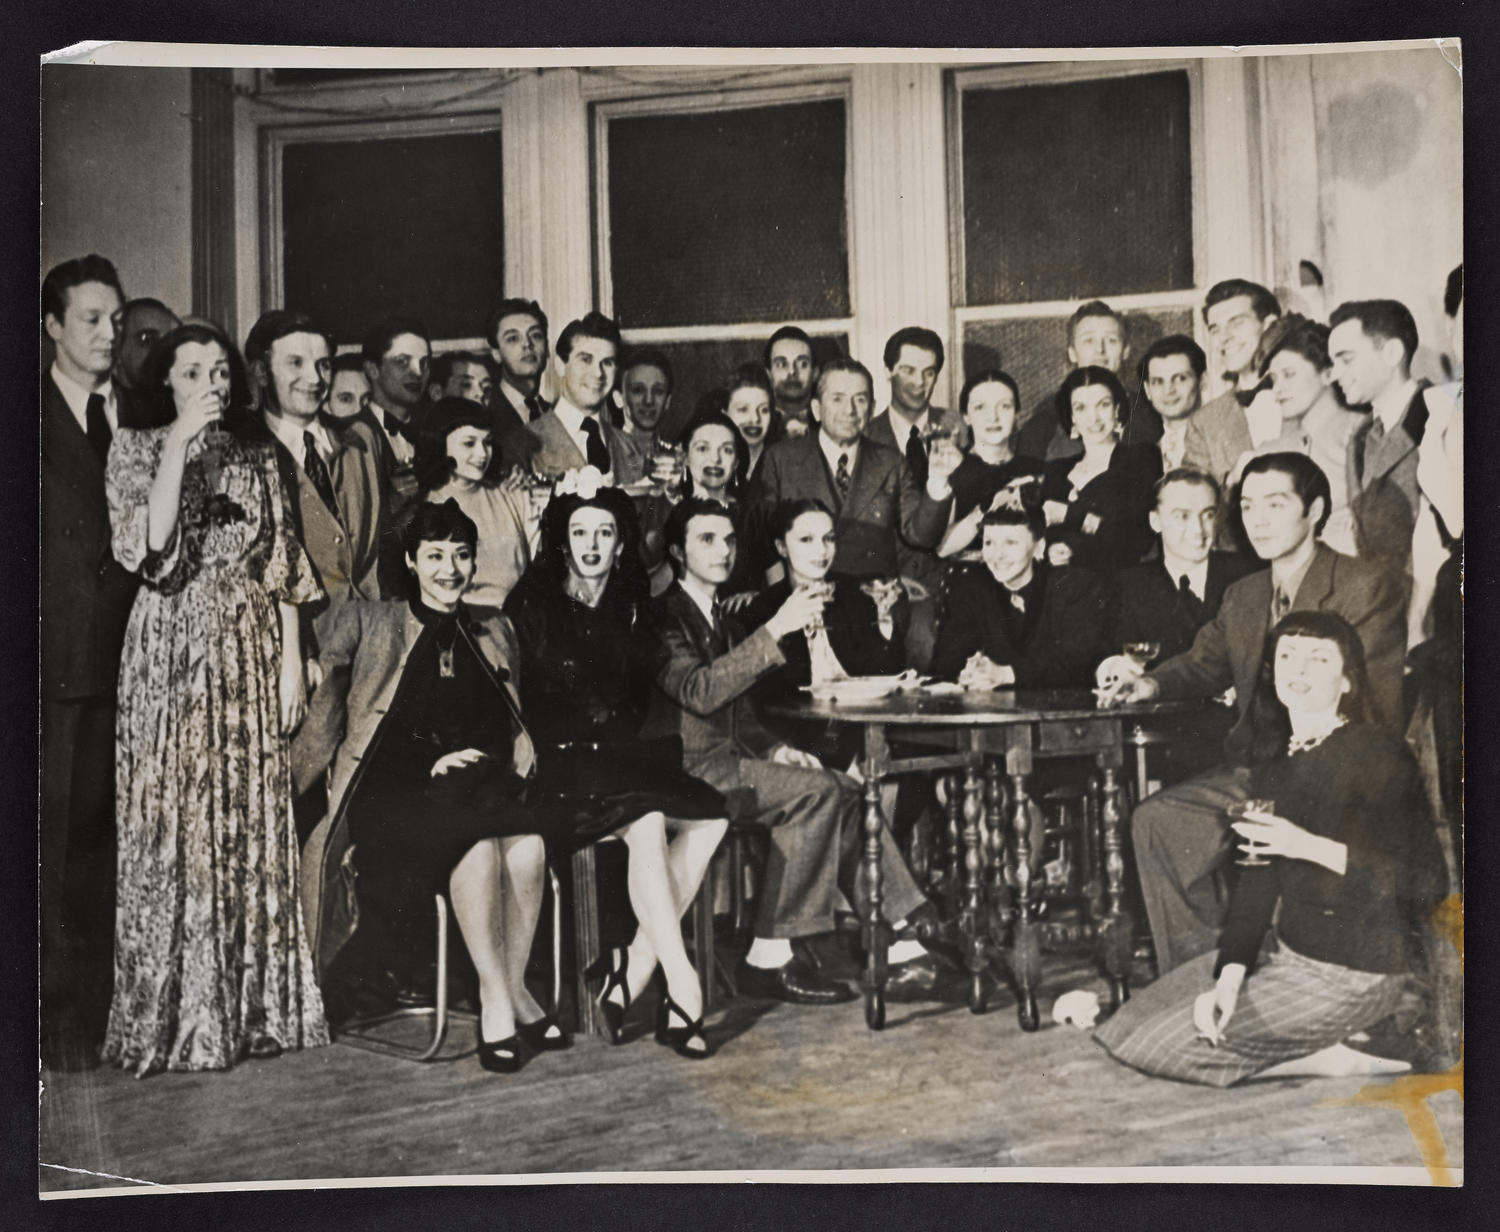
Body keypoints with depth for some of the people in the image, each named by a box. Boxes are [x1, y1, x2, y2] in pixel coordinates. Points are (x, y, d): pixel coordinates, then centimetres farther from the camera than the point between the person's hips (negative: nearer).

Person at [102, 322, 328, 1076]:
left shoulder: (256, 461, 12)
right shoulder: (137, 447, 3)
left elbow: (283, 571, 10)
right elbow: (152, 545, -14)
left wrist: (290, 663, 2)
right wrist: (180, 442, -16)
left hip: (249, 661, 3)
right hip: (171, 658, -3)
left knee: (253, 827, 5)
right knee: (172, 826, -2)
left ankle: (254, 1004, 15)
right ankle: (172, 1015, 7)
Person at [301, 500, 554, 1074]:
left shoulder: (493, 629, 23)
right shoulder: (366, 623, 14)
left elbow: (514, 725, 22)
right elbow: (324, 700, 2)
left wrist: (495, 765, -2)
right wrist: (430, 766, -7)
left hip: (483, 788, 3)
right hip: (394, 794, -3)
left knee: (529, 848, -30)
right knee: (479, 847, -33)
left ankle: (513, 990, -16)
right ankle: (498, 999, -22)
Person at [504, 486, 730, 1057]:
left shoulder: (633, 610, 16)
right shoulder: (531, 605, 2)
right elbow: (515, 700, -2)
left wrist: (620, 740, -1)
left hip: (624, 757, 5)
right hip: (559, 764, -5)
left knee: (712, 815, -20)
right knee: (646, 821, -32)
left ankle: (636, 966, -18)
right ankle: (681, 985, -31)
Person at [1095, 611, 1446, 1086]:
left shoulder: (1378, 754, -15)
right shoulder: (1274, 758, 8)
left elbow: (1426, 881, -20)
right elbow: (1256, 876, 4)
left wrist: (1308, 846, -26)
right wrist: (1229, 974, -7)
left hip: (1352, 972, -9)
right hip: (1287, 945, 9)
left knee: (1164, 1046, -12)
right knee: (1144, 1012, 7)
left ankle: (1338, 1056, 0)